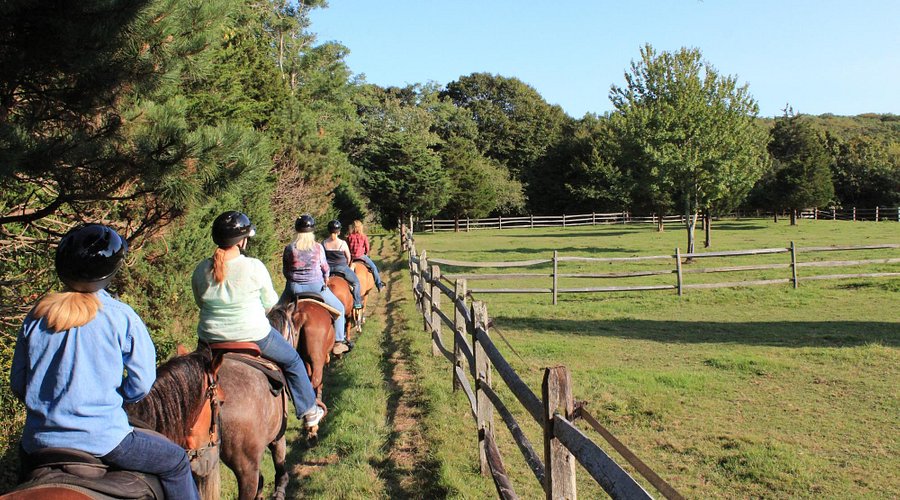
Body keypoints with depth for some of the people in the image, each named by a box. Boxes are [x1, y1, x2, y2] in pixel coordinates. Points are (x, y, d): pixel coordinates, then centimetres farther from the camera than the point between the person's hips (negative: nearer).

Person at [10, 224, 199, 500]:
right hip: (101, 439, -5)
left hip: (38, 442, 6)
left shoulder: (36, 316, 1)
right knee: (176, 462, 14)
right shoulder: (121, 317, -11)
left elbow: (18, 385, 8)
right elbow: (142, 383, -10)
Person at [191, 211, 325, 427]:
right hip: (254, 336, -3)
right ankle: (309, 411, 31)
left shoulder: (201, 270, -6)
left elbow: (200, 302, 7)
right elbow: (270, 302, -6)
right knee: (292, 360, 21)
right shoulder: (254, 267, -17)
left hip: (211, 339, 4)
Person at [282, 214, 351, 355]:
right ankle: (339, 342, 15)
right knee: (339, 308, 17)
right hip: (316, 287, -2)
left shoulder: (289, 248, -3)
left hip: (294, 288, 2)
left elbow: (285, 271, 5)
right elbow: (325, 269, 4)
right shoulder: (318, 247, -7)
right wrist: (325, 279, 24)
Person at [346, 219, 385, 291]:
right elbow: (367, 247, -3)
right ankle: (379, 285, 12)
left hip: (352, 256, 3)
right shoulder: (364, 236, -8)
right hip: (361, 256, -3)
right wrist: (366, 253, 17)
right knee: (373, 267, 10)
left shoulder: (349, 237, -1)